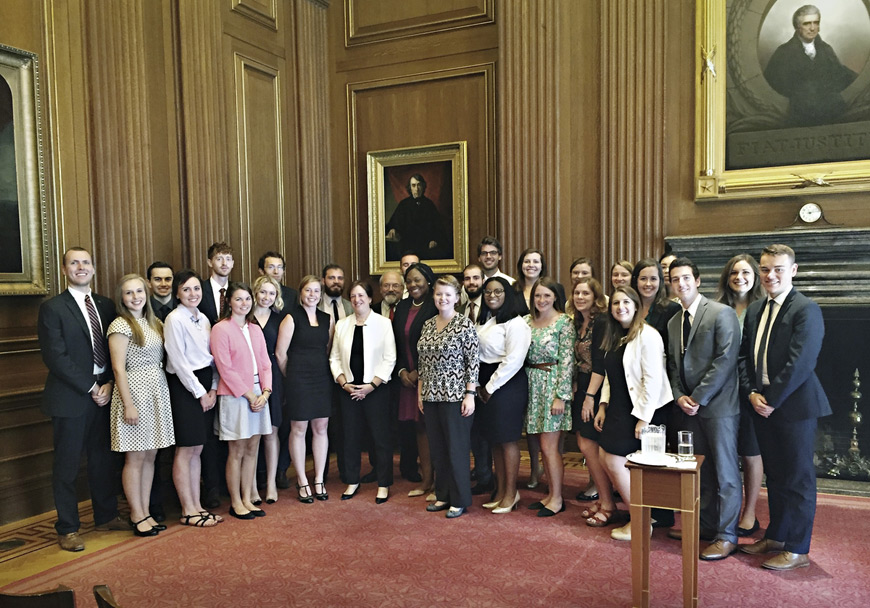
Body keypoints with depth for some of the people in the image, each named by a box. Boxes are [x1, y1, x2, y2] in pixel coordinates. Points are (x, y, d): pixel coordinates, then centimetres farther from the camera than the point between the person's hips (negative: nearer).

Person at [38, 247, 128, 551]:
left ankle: (106, 516, 29)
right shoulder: (52, 308, -6)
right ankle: (67, 529, 17)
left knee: (103, 459, 14)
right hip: (70, 397, -5)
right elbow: (55, 357, -12)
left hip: (104, 393, 5)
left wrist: (109, 384, -6)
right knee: (67, 465, 5)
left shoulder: (106, 305, 10)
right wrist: (90, 388, -13)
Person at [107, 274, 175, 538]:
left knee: (150, 456, 11)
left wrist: (162, 390, 6)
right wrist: (128, 405, -16)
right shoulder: (120, 325, -9)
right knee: (135, 457, 2)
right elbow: (118, 368, -12)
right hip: (135, 391, -7)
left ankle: (146, 512, 20)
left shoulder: (154, 323, 12)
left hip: (158, 392, 7)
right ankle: (137, 515, 13)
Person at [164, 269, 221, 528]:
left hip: (205, 387, 7)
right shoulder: (174, 319, -11)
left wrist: (213, 388, 0)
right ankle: (188, 511, 9)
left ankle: (197, 506, 20)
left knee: (197, 449, 12)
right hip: (184, 387, -7)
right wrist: (200, 392, -12)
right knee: (185, 451, 0)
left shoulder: (203, 318, 12)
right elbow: (179, 362, -14)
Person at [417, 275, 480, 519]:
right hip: (431, 396, 6)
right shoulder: (428, 325, 10)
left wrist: (470, 394, -15)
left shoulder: (465, 324, -8)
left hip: (455, 396, -6)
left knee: (457, 448, 2)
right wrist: (420, 391, 13)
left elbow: (473, 361, -11)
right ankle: (443, 496, 26)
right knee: (437, 448, 13)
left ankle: (460, 500, 16)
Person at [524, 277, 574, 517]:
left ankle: (557, 499, 9)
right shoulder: (527, 321, 9)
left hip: (554, 384, -6)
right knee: (544, 445, 11)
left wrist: (561, 396, -15)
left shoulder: (564, 322, -8)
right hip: (534, 385, 6)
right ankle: (551, 493, 22)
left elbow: (566, 360, -12)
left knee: (549, 445, -4)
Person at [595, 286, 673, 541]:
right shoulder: (614, 337, 12)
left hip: (637, 411, -8)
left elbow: (653, 380, -18)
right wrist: (603, 406, 8)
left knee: (615, 463, -6)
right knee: (606, 459, 5)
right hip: (617, 409, 8)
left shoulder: (646, 335, -14)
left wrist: (643, 419, -20)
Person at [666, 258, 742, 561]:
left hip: (718, 405, -6)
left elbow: (725, 359, -14)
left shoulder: (722, 313, -7)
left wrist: (698, 397, -14)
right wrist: (680, 396, -1)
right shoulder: (674, 322, 15)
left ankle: (727, 536, 11)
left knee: (725, 472, 1)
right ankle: (706, 526, 24)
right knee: (700, 471, 12)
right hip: (689, 409, 6)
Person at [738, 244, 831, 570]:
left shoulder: (806, 310, -12)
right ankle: (775, 537, 31)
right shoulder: (755, 310, 11)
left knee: (798, 479, 4)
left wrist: (771, 400, -15)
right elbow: (744, 355, 10)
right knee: (775, 476, 17)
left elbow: (800, 363, -19)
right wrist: (751, 393, -4)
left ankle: (797, 550, 16)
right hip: (762, 405, 7)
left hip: (794, 406, -7)